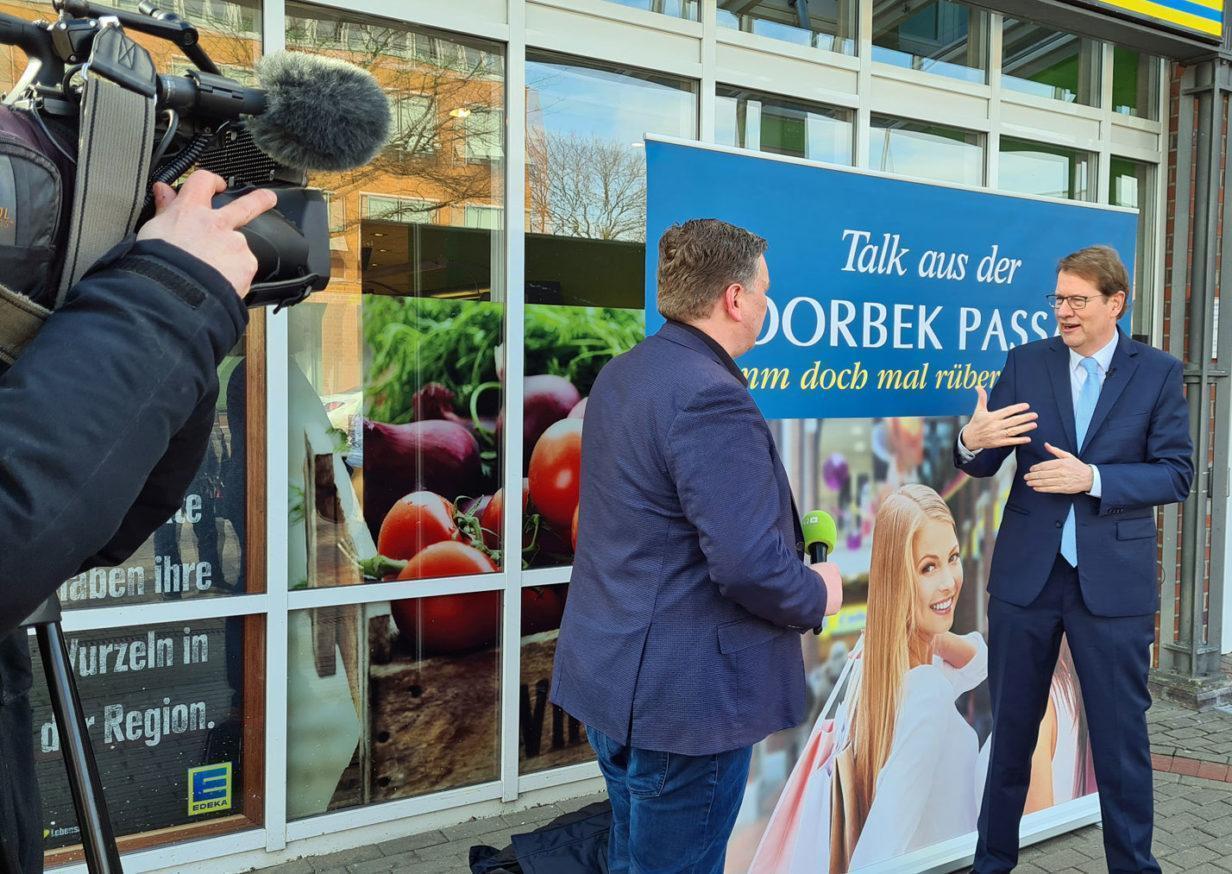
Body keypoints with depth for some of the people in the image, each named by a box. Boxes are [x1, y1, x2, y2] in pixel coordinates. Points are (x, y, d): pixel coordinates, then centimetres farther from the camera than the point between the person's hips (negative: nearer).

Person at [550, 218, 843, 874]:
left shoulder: (622, 374, 7)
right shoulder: (710, 397, -23)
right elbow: (750, 566, -28)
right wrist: (817, 597, -6)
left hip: (614, 673, 9)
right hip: (684, 697, -9)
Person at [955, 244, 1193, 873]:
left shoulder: (1159, 373, 0)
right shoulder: (1026, 362, 3)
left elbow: (1176, 472, -5)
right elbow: (984, 465, 1)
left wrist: (1093, 478, -20)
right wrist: (972, 440, -22)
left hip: (1113, 579, -1)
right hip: (1026, 572, 2)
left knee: (1120, 733, 9)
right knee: (1009, 727, 13)